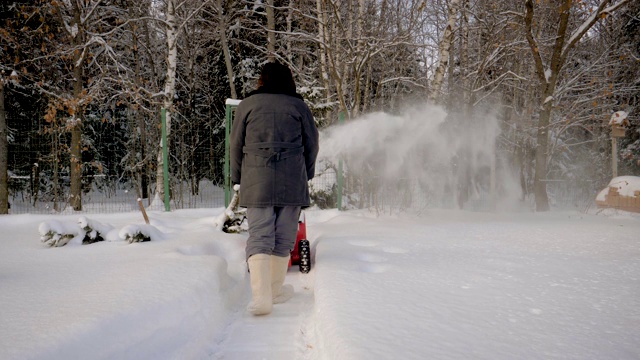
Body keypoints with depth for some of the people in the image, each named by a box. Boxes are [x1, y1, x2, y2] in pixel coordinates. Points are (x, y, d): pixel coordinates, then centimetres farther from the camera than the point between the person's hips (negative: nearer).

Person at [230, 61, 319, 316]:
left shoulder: (247, 104, 8)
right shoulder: (298, 106, 8)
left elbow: (236, 145, 10)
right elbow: (311, 144, 10)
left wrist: (238, 179, 19)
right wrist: (306, 175, 23)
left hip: (256, 180, 0)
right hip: (292, 180, 0)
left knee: (259, 235, -1)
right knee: (284, 236, 10)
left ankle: (261, 296, -14)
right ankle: (276, 290, 21)